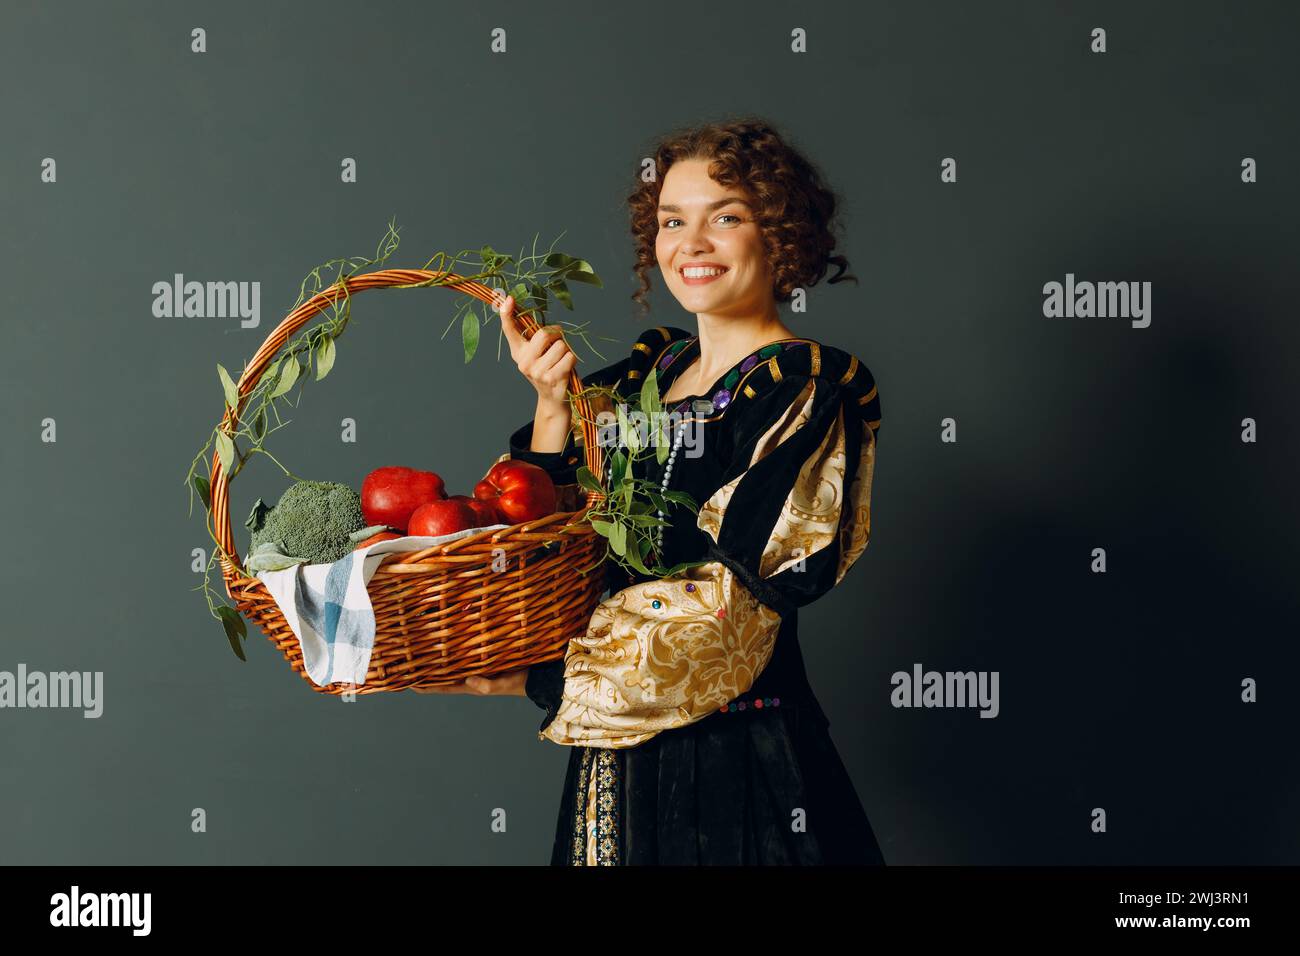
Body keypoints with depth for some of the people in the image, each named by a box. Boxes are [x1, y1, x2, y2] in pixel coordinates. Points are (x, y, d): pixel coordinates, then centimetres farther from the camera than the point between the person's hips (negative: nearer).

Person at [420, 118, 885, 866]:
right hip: (615, 766, 6)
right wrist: (553, 408, -10)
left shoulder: (811, 391, -11)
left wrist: (529, 677, -17)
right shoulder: (649, 369, 7)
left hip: (737, 773, -6)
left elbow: (728, 612, -18)